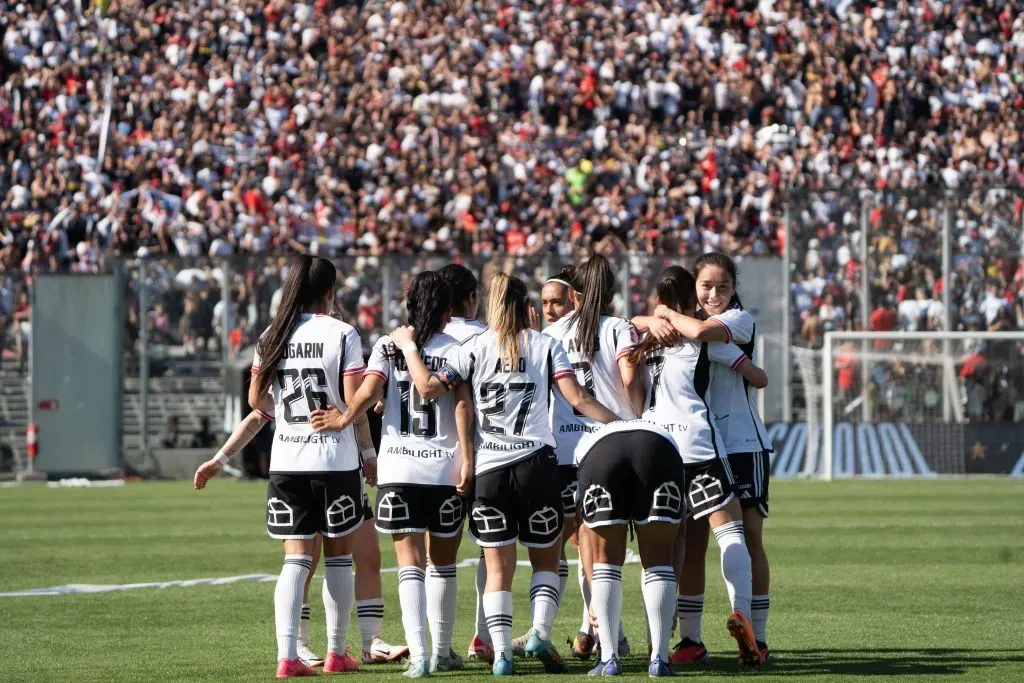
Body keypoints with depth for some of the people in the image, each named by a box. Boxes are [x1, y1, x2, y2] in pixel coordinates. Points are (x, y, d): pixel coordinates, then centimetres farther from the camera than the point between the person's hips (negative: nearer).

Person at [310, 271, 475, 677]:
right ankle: (442, 651, 22)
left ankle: (418, 655, -16)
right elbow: (462, 403, -9)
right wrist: (467, 459, -10)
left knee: (410, 563, -2)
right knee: (442, 563, 14)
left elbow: (370, 391, -11)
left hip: (398, 467, 0)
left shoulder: (387, 347, 4)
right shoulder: (456, 350, 2)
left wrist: (344, 420, 4)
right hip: (445, 468, 0)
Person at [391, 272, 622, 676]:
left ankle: (501, 653, -4)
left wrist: (409, 346, 11)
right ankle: (540, 632, -7)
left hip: (489, 467, 0)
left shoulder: (475, 348, 5)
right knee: (546, 559, 13)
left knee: (498, 567, 5)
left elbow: (428, 388, -4)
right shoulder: (546, 346, 5)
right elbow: (577, 399, -6)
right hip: (536, 461, 0)